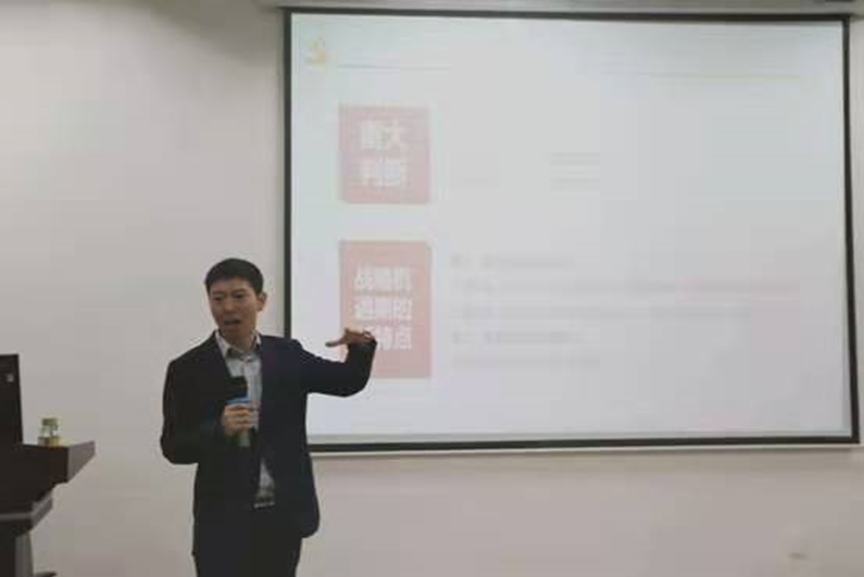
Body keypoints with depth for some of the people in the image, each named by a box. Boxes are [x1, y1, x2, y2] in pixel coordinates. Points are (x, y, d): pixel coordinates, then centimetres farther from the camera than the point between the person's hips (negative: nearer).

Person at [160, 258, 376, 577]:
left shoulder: (287, 354, 3)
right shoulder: (188, 369, -5)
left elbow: (349, 382, 9)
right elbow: (173, 448, -5)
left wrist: (361, 346, -12)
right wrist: (220, 430, -24)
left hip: (283, 515, 3)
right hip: (225, 522, -3)